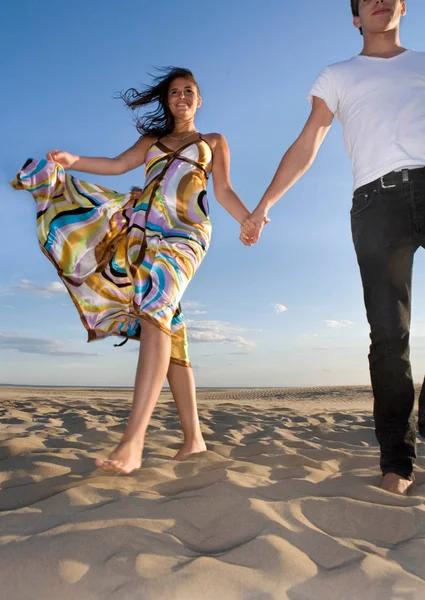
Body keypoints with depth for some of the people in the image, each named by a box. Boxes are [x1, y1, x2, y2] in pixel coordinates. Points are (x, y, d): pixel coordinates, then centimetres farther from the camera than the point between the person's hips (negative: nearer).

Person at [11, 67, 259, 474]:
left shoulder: (213, 142, 23)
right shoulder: (151, 139, 29)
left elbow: (223, 192, 11)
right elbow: (118, 165, 14)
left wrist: (249, 219, -8)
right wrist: (73, 160, -3)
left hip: (182, 234, -3)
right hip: (140, 227, 4)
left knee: (156, 315, -25)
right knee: (168, 326, -5)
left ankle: (133, 442, -33)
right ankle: (193, 437, 1)